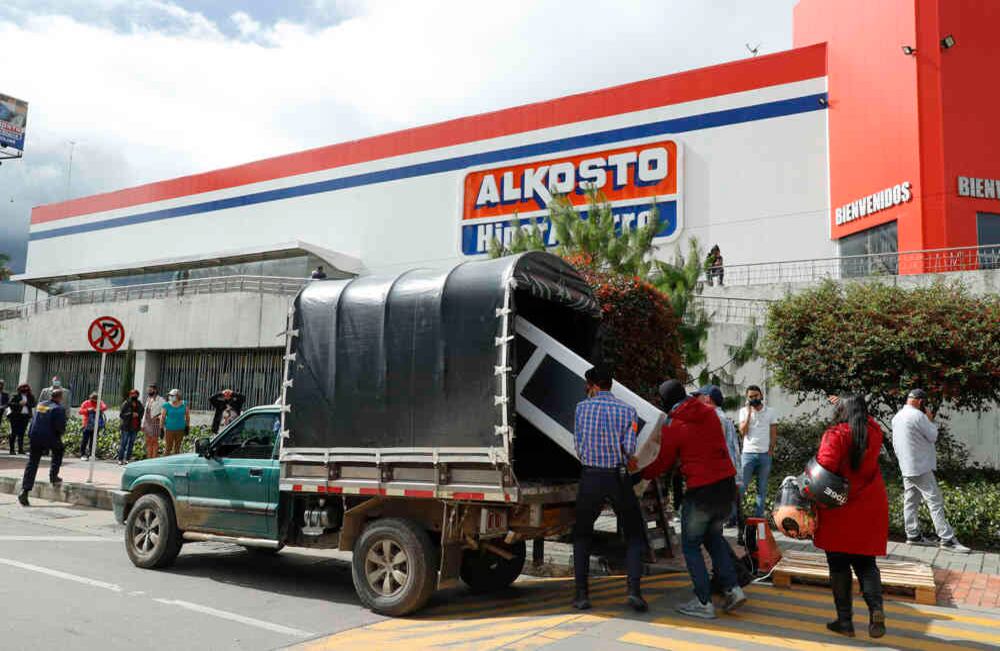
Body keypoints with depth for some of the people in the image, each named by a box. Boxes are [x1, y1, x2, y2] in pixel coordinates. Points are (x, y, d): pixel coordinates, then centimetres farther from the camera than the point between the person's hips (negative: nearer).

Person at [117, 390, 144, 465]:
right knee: (123, 443, -2)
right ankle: (120, 459, 4)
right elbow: (121, 415, -10)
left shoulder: (139, 405, 9)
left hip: (135, 428, 5)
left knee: (131, 444, 6)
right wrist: (131, 414, -19)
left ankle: (127, 459, 12)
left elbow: (141, 414, 21)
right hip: (126, 427, -5)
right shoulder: (126, 404, -5)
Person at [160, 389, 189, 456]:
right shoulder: (167, 405, -4)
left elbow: (187, 416, 10)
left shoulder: (184, 404, 1)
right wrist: (161, 429, -3)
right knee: (169, 447, -2)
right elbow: (162, 417, -1)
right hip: (169, 430, -2)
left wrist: (187, 426, 7)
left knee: (177, 447, 9)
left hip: (180, 430, 2)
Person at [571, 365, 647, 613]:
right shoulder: (628, 410, 2)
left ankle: (582, 593, 11)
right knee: (634, 534, 15)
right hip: (619, 478, 0)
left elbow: (579, 449, 5)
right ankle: (633, 589, -1)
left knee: (581, 535, 16)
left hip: (590, 478, 0)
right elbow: (629, 448, -8)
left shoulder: (582, 408, 3)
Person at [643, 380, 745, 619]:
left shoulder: (673, 427, -9)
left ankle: (704, 603, 11)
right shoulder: (709, 413, 6)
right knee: (713, 535, 26)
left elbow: (662, 464, 1)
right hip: (727, 485, 6)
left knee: (691, 546, 11)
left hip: (700, 491, -6)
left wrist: (642, 474, 19)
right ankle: (733, 589, 18)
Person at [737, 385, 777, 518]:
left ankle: (759, 516, 11)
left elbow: (774, 433, 9)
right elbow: (743, 431, -7)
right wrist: (749, 413, -10)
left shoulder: (770, 412, 8)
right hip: (748, 453, -2)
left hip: (765, 454, 2)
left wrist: (771, 449, -2)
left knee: (762, 488, 6)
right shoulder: (744, 411, 3)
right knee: (741, 486, -5)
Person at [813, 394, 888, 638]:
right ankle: (876, 608, -7)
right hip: (870, 510, 4)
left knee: (839, 565, 7)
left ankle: (845, 620, 10)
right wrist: (847, 404, 36)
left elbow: (823, 471, -21)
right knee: (866, 563, 14)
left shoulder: (835, 434, -12)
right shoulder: (874, 431, 3)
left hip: (840, 511, -4)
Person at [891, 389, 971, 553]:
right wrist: (930, 420, 2)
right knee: (935, 502, -6)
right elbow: (933, 436, -10)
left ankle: (913, 535, 15)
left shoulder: (896, 417, 11)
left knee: (910, 501, 11)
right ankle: (947, 539, -5)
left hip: (906, 467, 9)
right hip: (921, 467, -9)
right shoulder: (917, 415, -17)